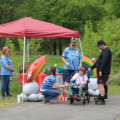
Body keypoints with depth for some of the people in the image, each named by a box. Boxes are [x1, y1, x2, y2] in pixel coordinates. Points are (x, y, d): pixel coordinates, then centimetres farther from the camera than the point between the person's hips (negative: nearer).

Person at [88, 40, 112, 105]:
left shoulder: (106, 50, -11)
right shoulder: (105, 50, 23)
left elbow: (104, 61, -23)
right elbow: (99, 61, 29)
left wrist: (101, 70, -25)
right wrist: (91, 68, 29)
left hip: (103, 72, -11)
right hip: (102, 72, 11)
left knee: (101, 85, -13)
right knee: (100, 85, 13)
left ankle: (102, 100, -16)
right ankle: (100, 99, 17)